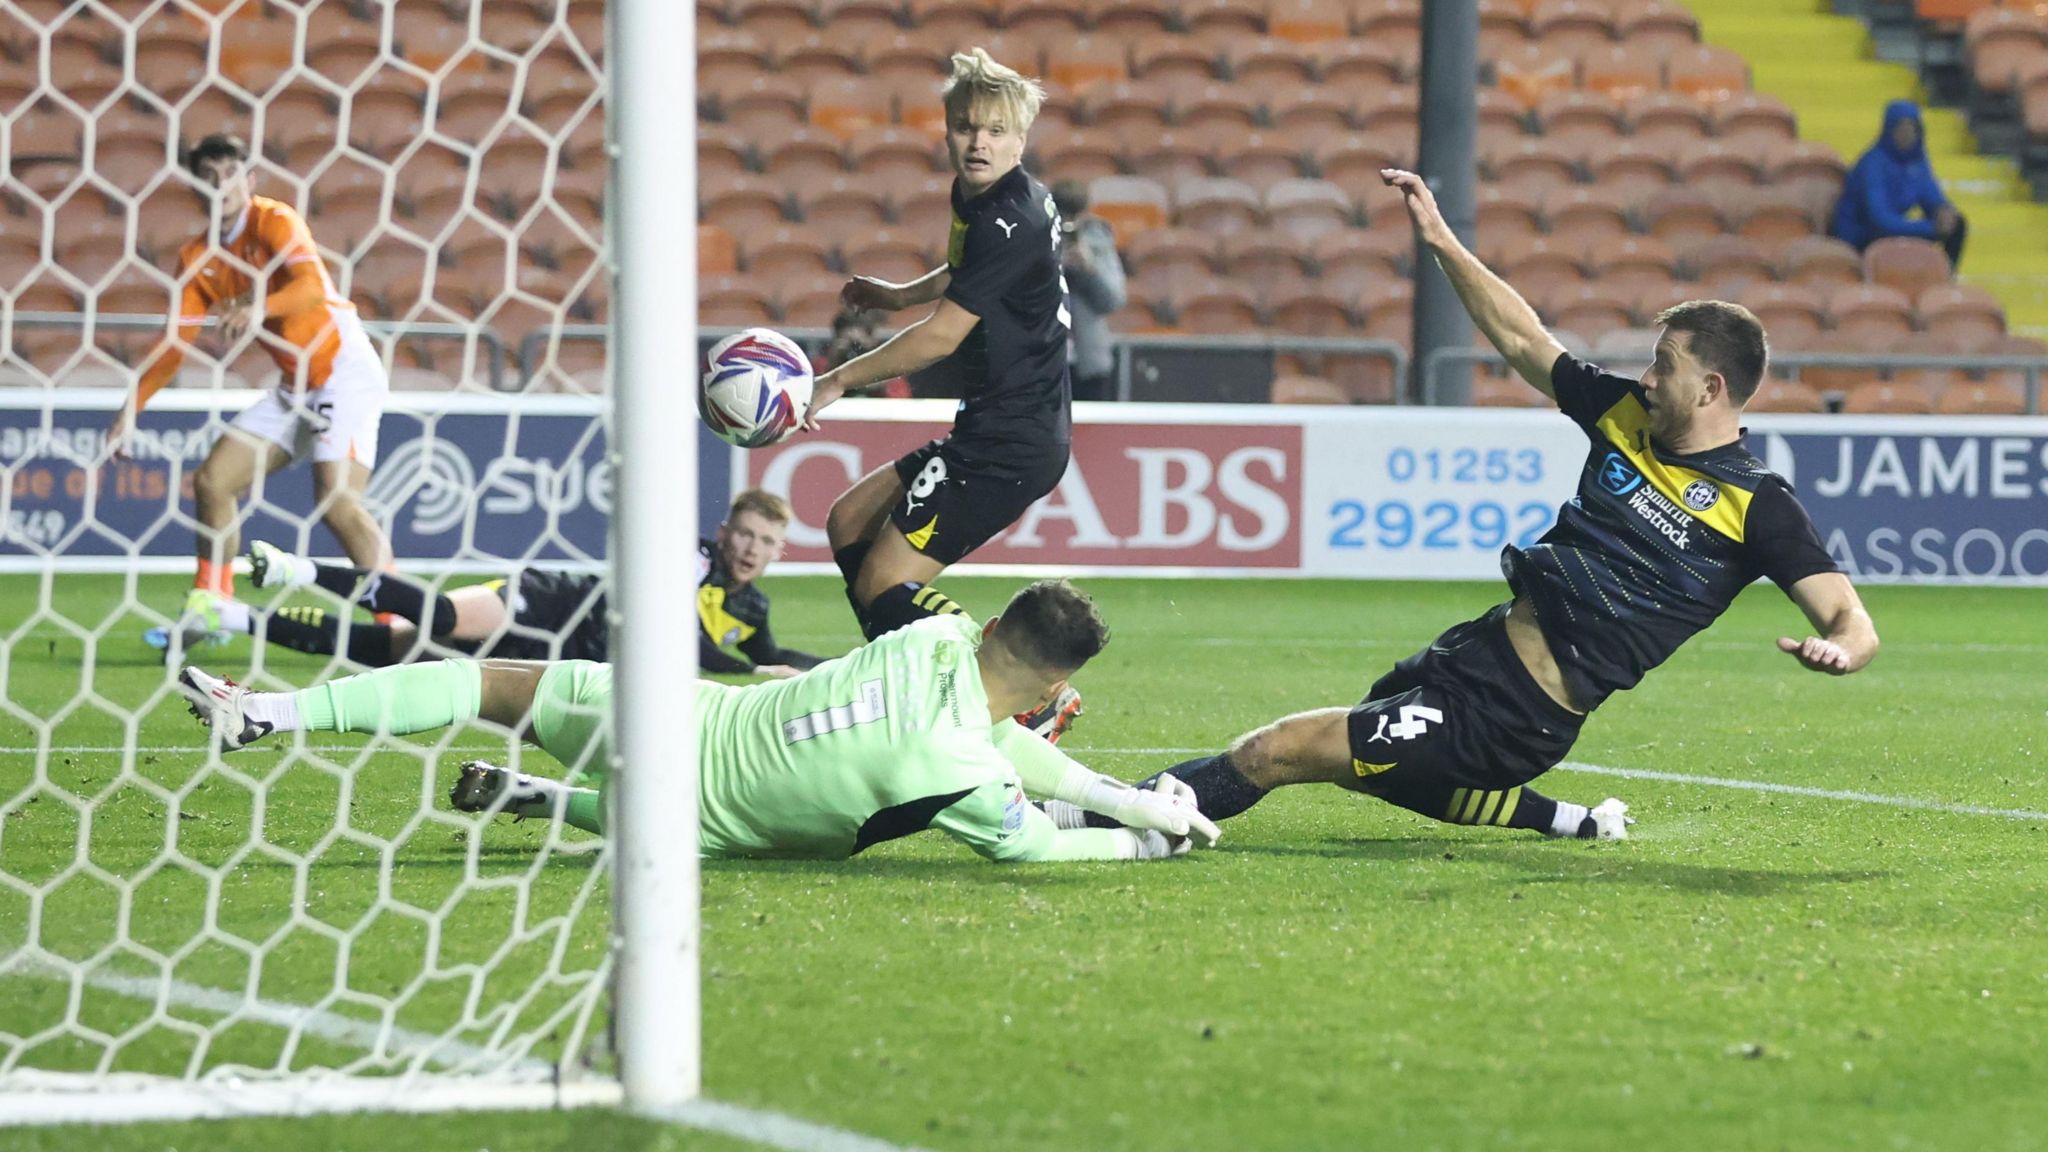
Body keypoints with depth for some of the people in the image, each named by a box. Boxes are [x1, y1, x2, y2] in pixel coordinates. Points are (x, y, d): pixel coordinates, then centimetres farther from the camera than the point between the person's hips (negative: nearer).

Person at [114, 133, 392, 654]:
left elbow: (312, 285, -30)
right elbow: (175, 344, 9)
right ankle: (209, 609, 18)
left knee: (336, 499, -23)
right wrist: (132, 406, -1)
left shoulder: (274, 221, -13)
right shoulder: (198, 258, 7)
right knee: (212, 480, 5)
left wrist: (259, 307, -48)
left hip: (345, 369, -8)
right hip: (295, 386, 8)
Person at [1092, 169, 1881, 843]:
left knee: (1273, 752, -10)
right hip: (1482, 648, 8)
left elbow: (1851, 619, -17)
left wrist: (1839, 649, -41)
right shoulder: (1627, 416, 7)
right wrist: (1442, 243, 12)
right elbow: (1521, 340, 17)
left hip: (1513, 714, -8)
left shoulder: (1755, 503, -13)